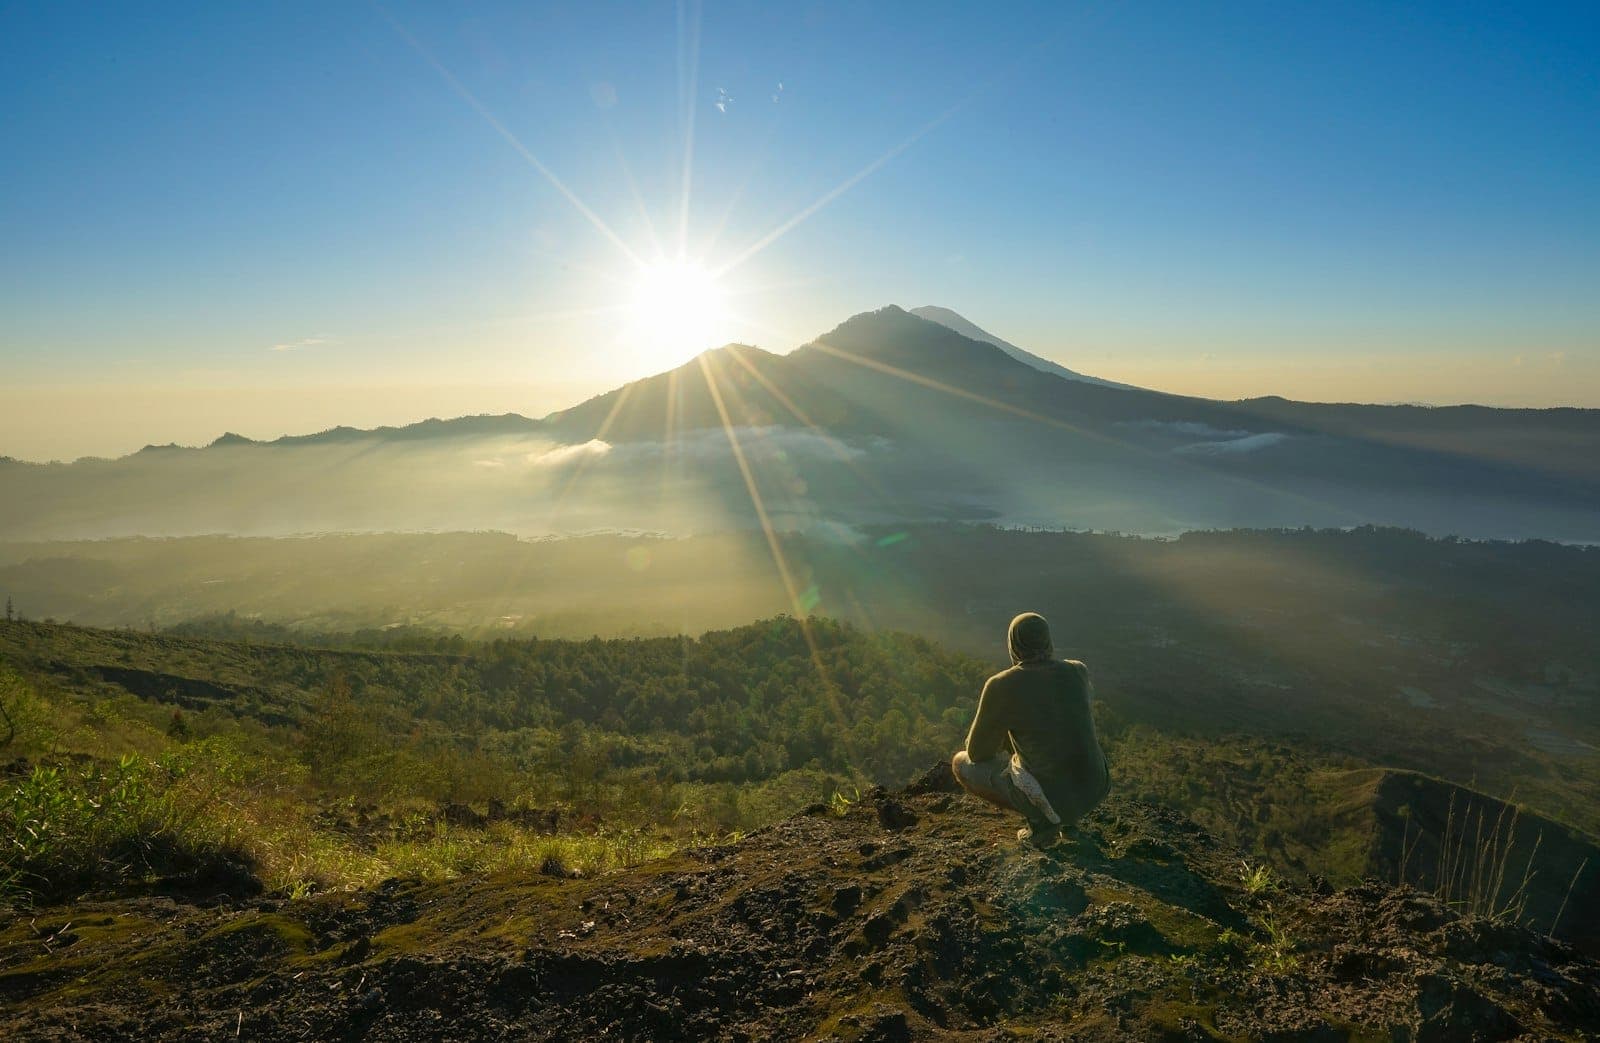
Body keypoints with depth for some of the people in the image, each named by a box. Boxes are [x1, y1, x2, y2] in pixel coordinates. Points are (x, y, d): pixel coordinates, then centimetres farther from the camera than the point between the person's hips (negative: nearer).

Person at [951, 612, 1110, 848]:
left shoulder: (1001, 686, -16)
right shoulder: (1078, 671, -1)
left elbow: (978, 753, -4)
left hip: (1049, 797, -6)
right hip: (1094, 789, 6)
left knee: (961, 763, 15)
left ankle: (1040, 820, 4)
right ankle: (1066, 815, 20)